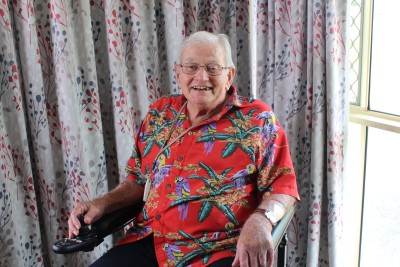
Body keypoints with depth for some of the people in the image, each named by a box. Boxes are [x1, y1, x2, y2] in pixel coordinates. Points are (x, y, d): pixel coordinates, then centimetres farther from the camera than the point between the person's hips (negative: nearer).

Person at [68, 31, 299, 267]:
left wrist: (260, 220, -24)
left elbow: (282, 184, -5)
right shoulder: (159, 114, 10)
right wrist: (103, 204, 2)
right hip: (148, 244, 3)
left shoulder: (256, 119, -2)